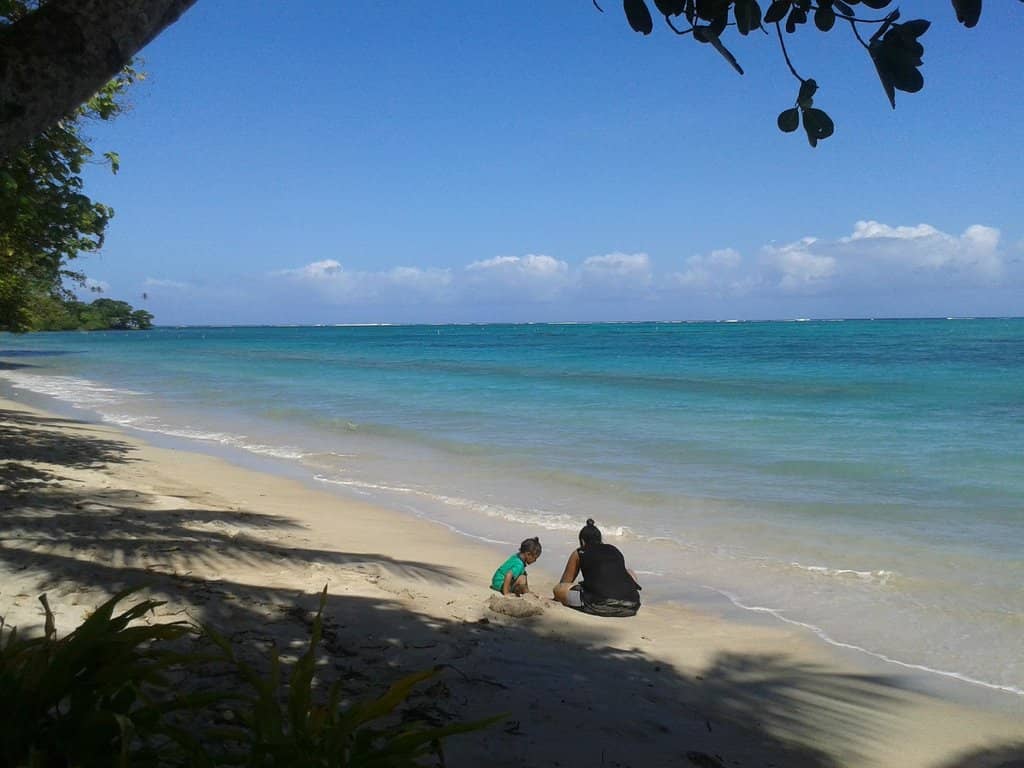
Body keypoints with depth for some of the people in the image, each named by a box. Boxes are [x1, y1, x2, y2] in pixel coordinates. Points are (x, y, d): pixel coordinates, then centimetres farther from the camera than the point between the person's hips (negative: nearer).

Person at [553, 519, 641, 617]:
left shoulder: (579, 554, 15)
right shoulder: (615, 550, 26)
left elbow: (565, 582, 24)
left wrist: (558, 597, 46)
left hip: (602, 606, -4)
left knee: (558, 589, 11)